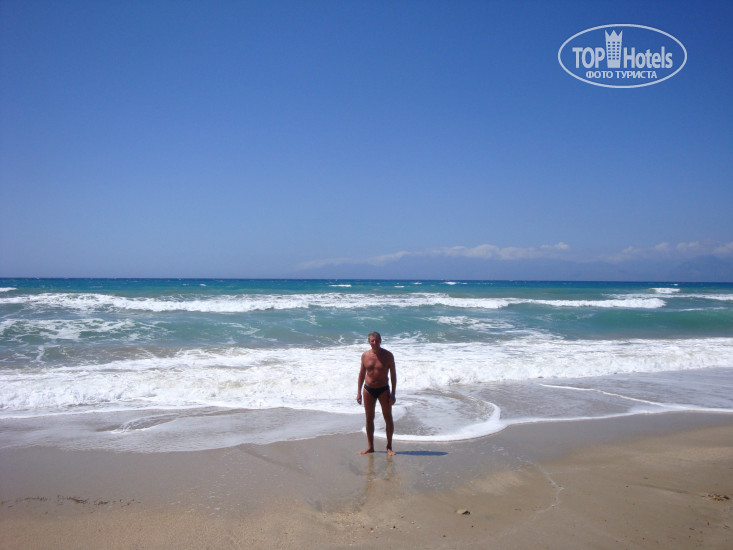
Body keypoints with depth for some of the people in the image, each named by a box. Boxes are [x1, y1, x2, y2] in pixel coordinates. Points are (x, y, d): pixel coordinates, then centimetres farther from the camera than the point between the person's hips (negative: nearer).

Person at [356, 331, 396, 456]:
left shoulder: (388, 355, -7)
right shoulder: (365, 355, 0)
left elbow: (393, 374, -3)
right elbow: (362, 373, 9)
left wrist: (393, 394, -7)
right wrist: (359, 392, 7)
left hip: (383, 389, -2)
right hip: (368, 389, 2)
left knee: (388, 418, 0)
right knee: (369, 418, 8)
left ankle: (389, 447, 12)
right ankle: (370, 447, 18)